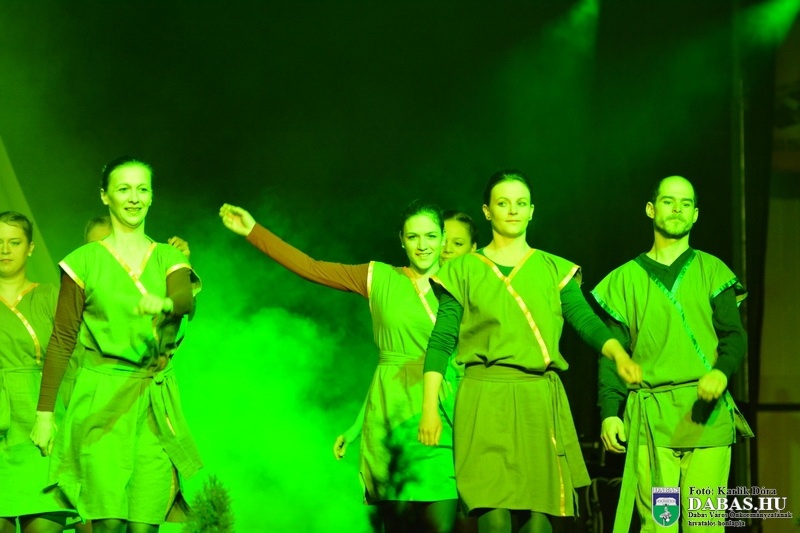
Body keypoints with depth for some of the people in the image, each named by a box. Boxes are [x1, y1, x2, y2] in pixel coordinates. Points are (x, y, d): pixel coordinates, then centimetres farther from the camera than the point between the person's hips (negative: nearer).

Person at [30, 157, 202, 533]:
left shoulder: (168, 259, 10)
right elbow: (62, 339, 5)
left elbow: (187, 299, -13)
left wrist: (164, 304, -37)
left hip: (155, 400, 2)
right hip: (102, 398, -2)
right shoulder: (85, 261, 5)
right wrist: (44, 412, 1)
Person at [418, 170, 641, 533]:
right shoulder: (464, 271, 7)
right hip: (486, 401, -2)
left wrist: (619, 354, -20)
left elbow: (586, 321, 0)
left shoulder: (555, 270, 13)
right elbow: (441, 341, 3)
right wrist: (429, 407, -5)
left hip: (541, 401, 2)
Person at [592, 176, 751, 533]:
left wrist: (722, 371, -16)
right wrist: (609, 412, -1)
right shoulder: (626, 278, 14)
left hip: (706, 411, 0)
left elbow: (734, 335, 6)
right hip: (649, 416, 0)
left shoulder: (711, 271, 13)